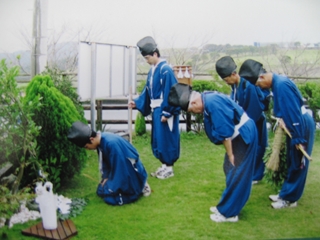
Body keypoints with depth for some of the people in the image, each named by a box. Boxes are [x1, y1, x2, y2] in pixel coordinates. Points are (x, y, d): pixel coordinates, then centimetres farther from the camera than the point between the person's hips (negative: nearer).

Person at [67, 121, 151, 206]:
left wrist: (112, 186, -16)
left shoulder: (111, 143, -34)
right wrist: (106, 177, -2)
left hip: (132, 174, -9)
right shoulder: (100, 140, -6)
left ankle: (140, 186, 3)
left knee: (110, 197, -15)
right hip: (119, 172, 9)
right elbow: (105, 162, 8)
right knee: (101, 191, 8)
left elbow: (118, 167, -26)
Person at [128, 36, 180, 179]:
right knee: (157, 139, 14)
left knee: (166, 138, 0)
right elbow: (147, 91, 17)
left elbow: (170, 93, -19)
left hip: (165, 111, -9)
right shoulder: (152, 70, 10)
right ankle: (164, 165, 26)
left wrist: (166, 112, -20)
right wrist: (137, 103, 9)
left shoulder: (165, 69, -17)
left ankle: (169, 168, 13)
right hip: (156, 110, 9)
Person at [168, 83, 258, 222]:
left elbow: (225, 132, -23)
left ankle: (228, 212, 9)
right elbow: (221, 130, 10)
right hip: (239, 135, 10)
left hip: (244, 135, -10)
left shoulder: (212, 103, -26)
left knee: (235, 173, -2)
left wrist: (230, 155, -13)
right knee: (230, 170, 16)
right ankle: (227, 206, 28)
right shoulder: (208, 100, 4)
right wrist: (229, 154, 11)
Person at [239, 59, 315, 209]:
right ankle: (286, 193, 28)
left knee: (297, 164, 1)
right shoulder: (276, 82, 5)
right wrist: (282, 118, -3)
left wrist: (299, 138, -23)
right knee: (292, 162, 17)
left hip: (302, 126, -10)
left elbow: (294, 111, -26)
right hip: (295, 125, 10)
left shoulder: (281, 85, -25)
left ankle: (290, 199, 12)